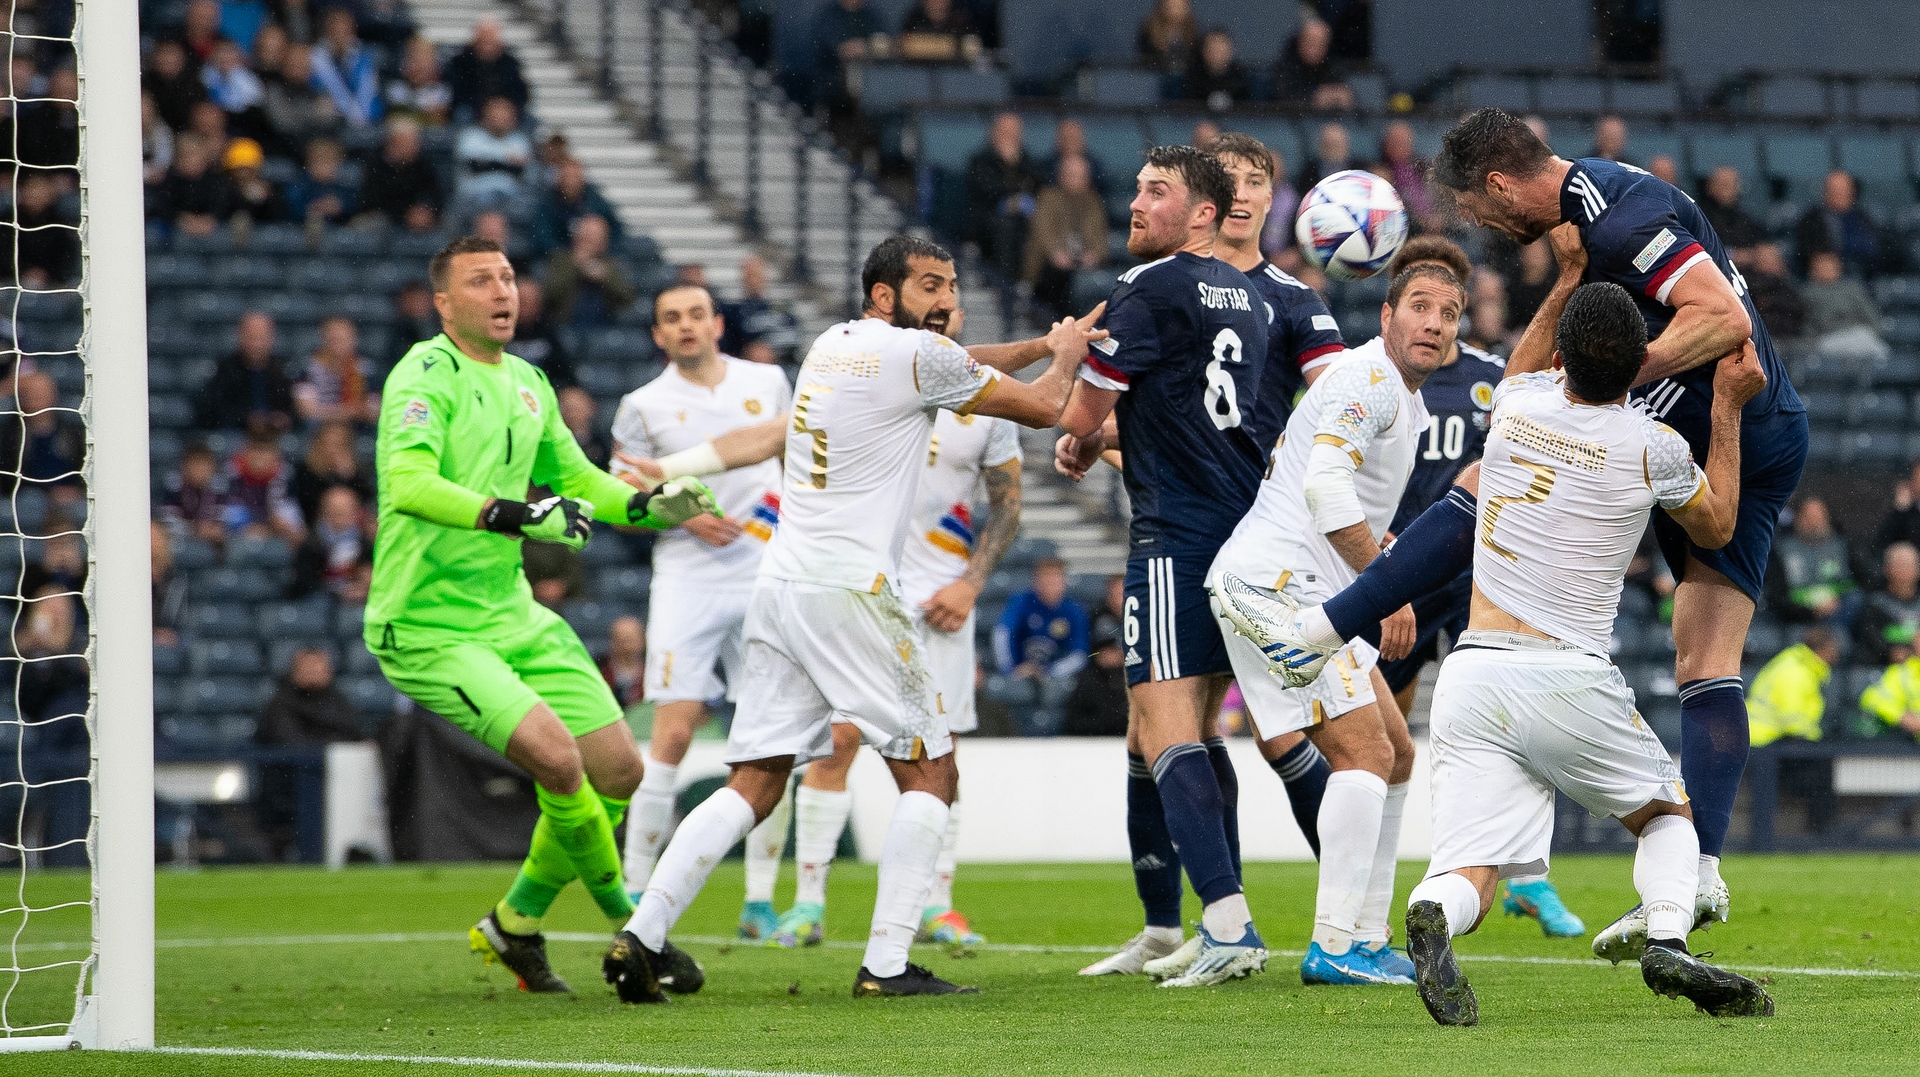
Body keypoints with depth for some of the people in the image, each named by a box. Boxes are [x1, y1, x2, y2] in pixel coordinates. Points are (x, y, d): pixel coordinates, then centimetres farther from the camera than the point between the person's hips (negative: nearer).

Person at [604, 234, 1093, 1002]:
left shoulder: (831, 346, 19)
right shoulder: (916, 354, -5)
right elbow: (1041, 407, 5)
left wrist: (1042, 345, 38)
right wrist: (1065, 358, 26)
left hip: (779, 585, 8)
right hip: (847, 589, -8)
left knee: (755, 783, 6)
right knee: (929, 773, 3)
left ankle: (642, 931, -8)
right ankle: (886, 964, -6)